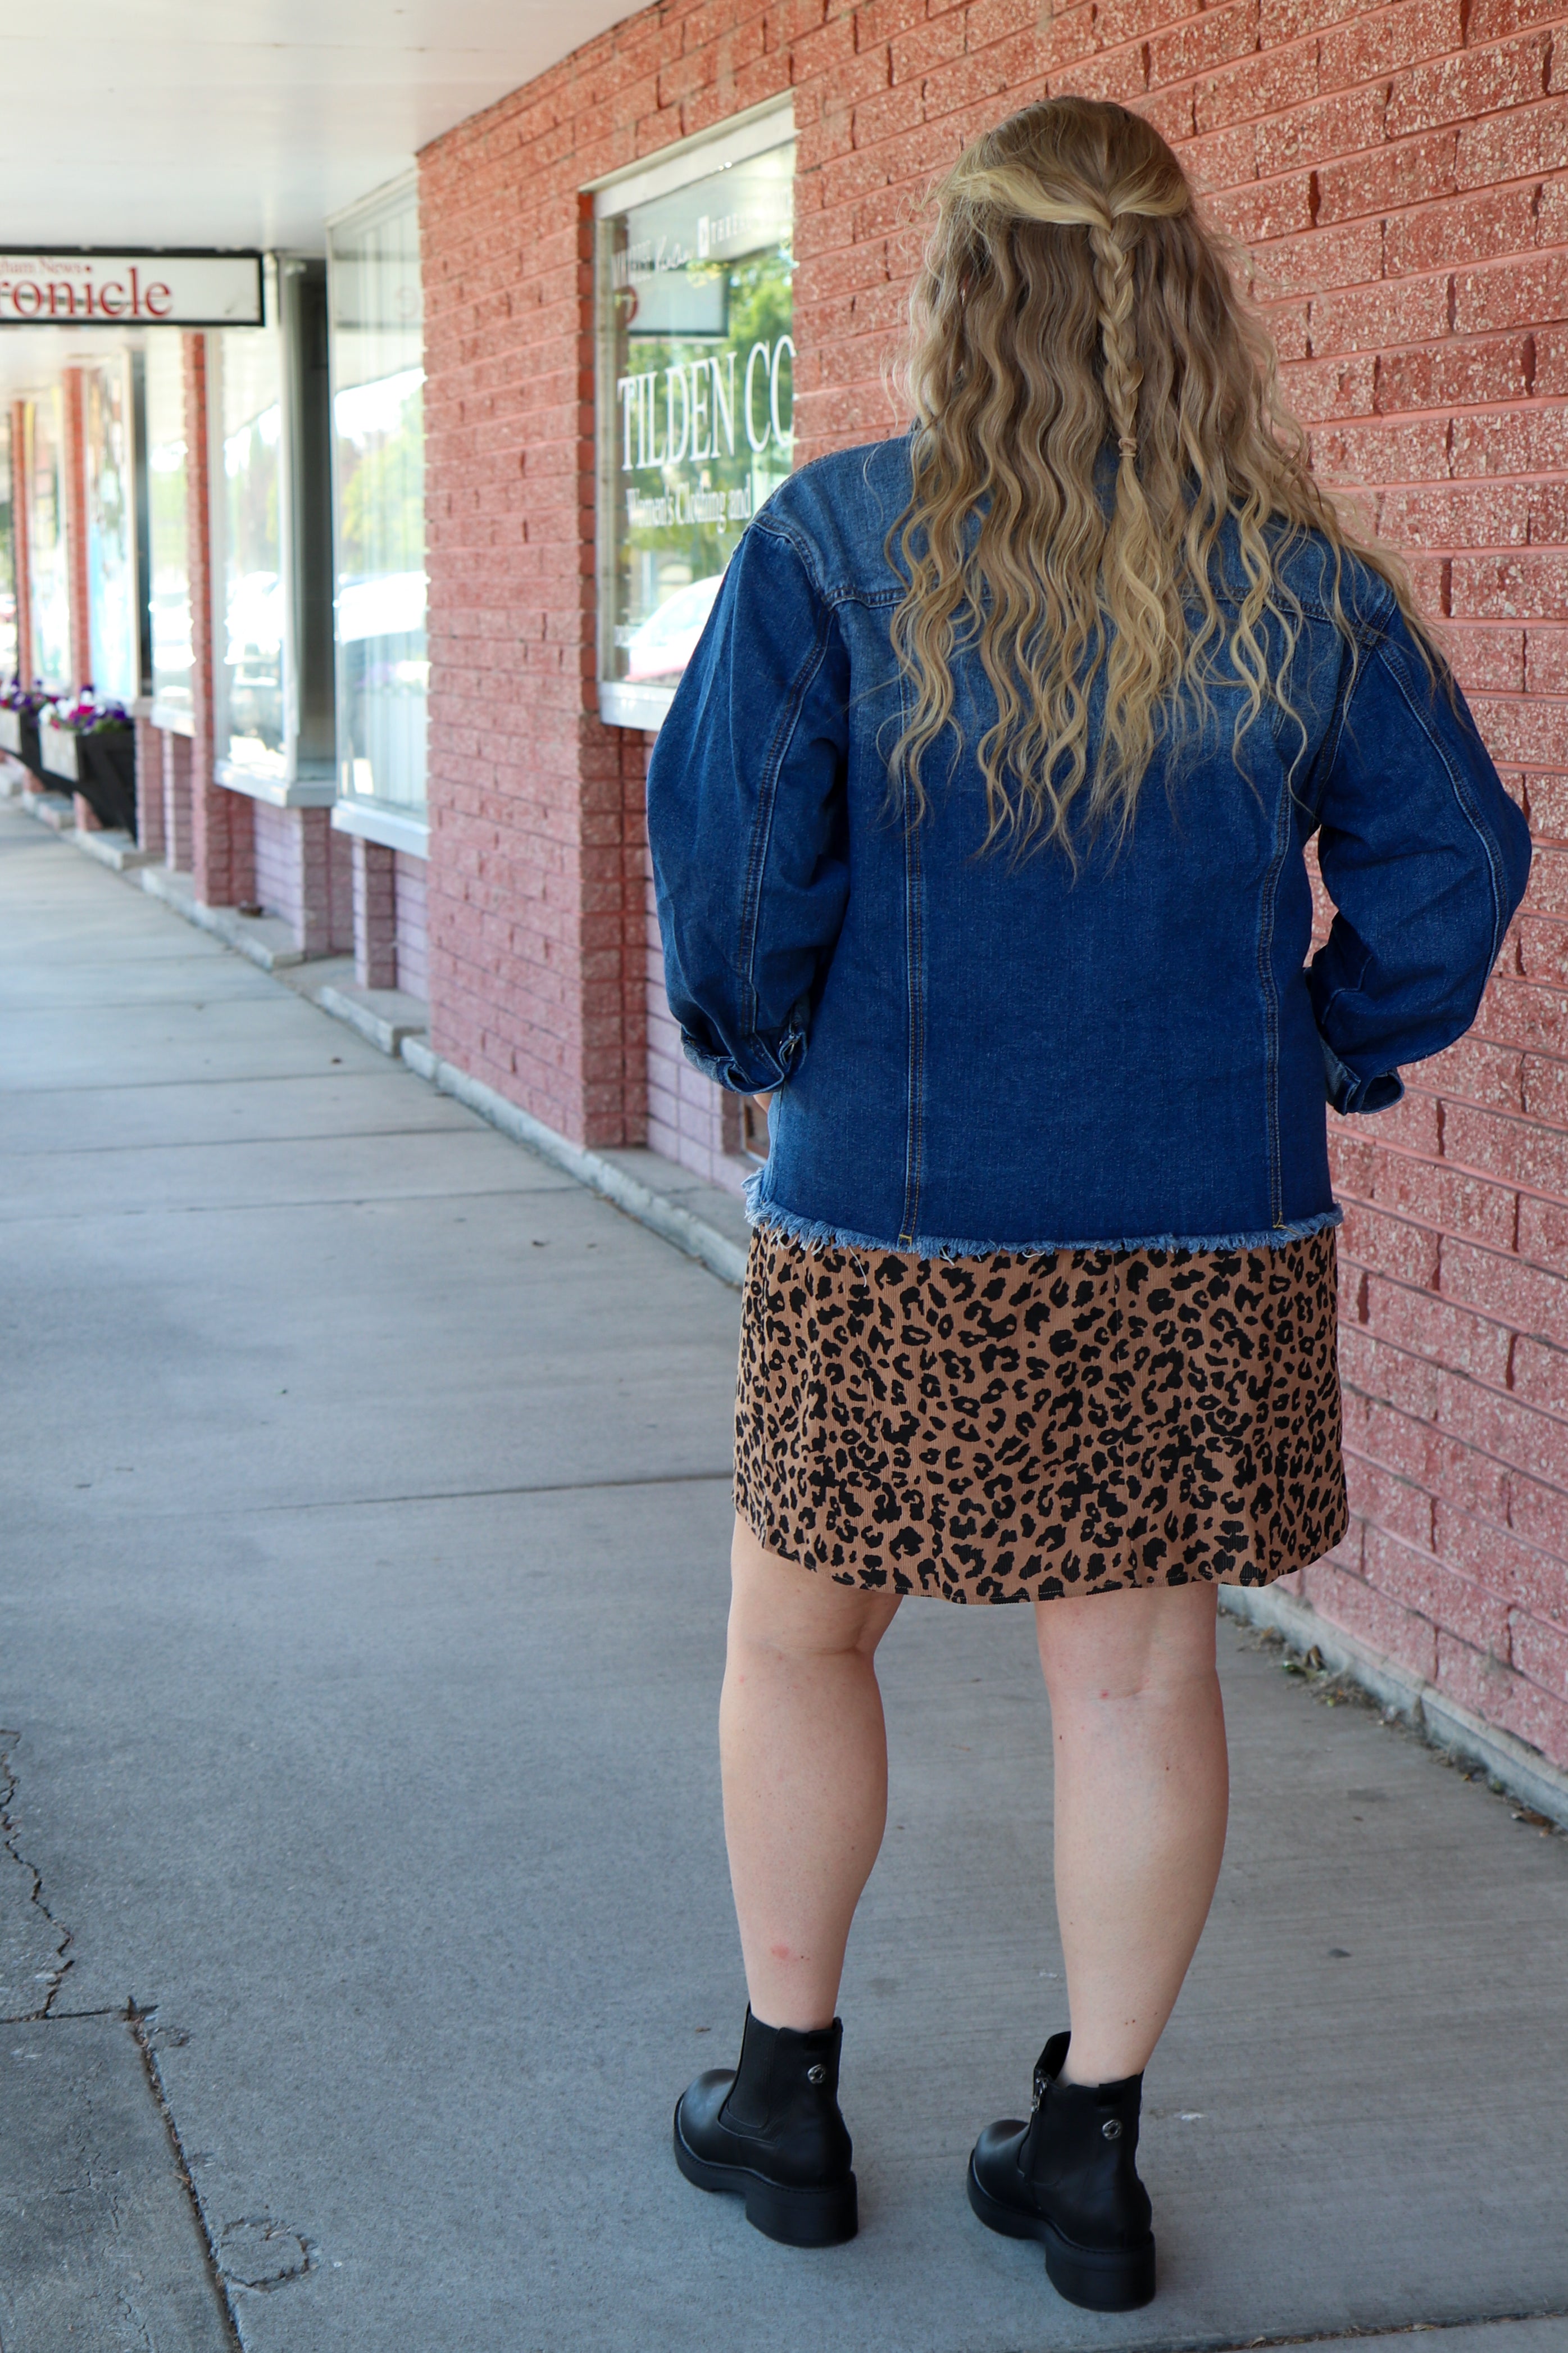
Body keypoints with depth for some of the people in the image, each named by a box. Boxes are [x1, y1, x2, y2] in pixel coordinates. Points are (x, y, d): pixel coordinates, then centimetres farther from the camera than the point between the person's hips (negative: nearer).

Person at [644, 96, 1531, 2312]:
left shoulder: (839, 545, -10)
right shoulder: (1304, 582, -2)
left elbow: (734, 862, -13)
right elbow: (1452, 867, 0)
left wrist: (756, 1044, 6)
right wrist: (1318, 1056, 13)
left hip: (897, 1220, -2)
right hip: (1208, 1227, 2)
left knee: (800, 1636, 17)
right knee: (1138, 1669, 12)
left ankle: (785, 2088, 29)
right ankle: (1091, 2148, 22)